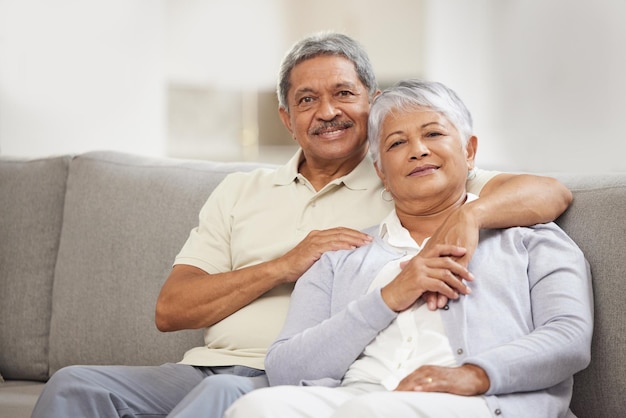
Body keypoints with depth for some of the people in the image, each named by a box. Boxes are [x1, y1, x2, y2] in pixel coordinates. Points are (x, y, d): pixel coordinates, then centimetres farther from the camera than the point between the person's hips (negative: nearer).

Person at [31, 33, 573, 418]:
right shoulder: (239, 193, 22)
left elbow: (549, 193, 2)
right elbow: (170, 310, 11)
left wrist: (470, 213, -20)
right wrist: (286, 266, -3)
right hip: (204, 370, 4)